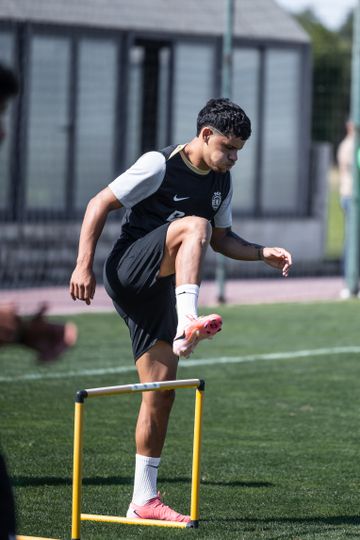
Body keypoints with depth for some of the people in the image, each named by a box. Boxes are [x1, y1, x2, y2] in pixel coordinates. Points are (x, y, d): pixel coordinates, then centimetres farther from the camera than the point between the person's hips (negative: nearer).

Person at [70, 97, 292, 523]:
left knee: (161, 390, 1)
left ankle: (144, 499, 6)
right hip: (127, 272, -7)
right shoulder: (159, 165, -10)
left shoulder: (221, 182, 12)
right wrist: (84, 264, -17)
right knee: (193, 225, -31)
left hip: (158, 290, 7)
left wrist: (262, 253, 6)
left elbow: (221, 240, 24)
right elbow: (100, 204, -9)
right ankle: (187, 325, -48)